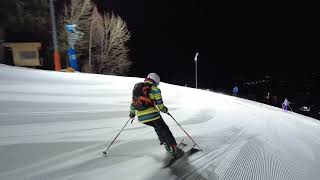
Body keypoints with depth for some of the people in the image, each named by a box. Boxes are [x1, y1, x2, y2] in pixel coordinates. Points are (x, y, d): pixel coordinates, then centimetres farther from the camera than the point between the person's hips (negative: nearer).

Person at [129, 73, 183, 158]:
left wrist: (132, 113, 32)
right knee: (164, 130, 6)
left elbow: (133, 102, 20)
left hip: (141, 117, 6)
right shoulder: (154, 89, -2)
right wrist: (164, 109, 15)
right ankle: (174, 149, 3)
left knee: (157, 127, 28)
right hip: (152, 114, -6)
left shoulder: (136, 87, 15)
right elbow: (159, 103, -4)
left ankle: (165, 143, 29)